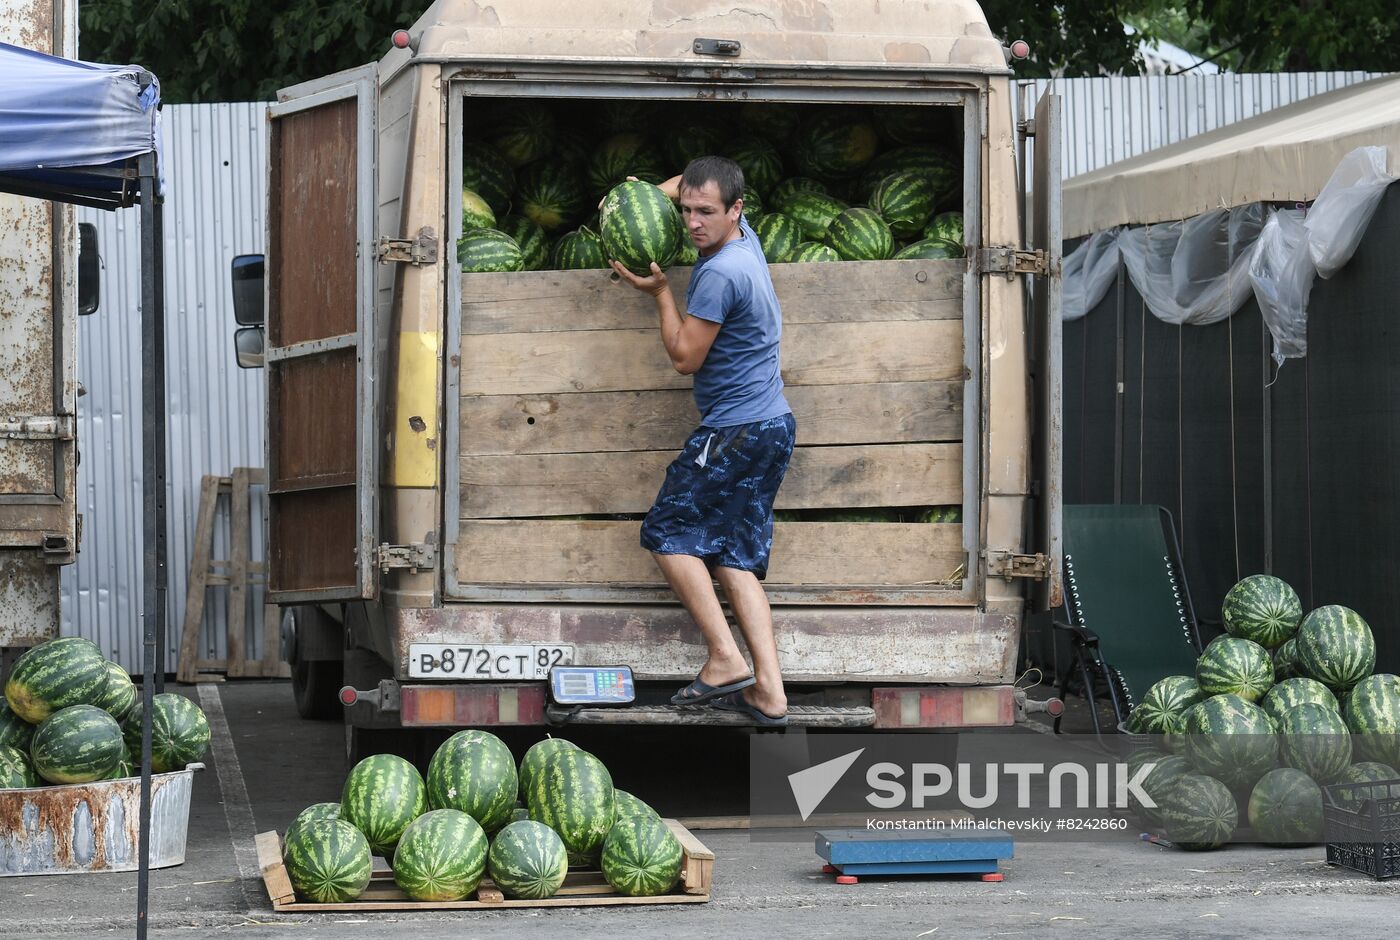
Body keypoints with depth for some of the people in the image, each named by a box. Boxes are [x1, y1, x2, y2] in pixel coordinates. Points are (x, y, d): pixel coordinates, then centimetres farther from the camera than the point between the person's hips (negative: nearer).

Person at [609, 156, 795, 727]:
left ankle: (725, 659, -7)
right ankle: (768, 691, -2)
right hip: (773, 426, 9)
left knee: (669, 534, 0)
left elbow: (685, 358, -12)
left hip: (733, 433, -9)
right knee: (734, 555, 6)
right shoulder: (742, 239, 9)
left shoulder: (720, 274, -19)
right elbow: (683, 186, 28)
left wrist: (659, 293, -3)